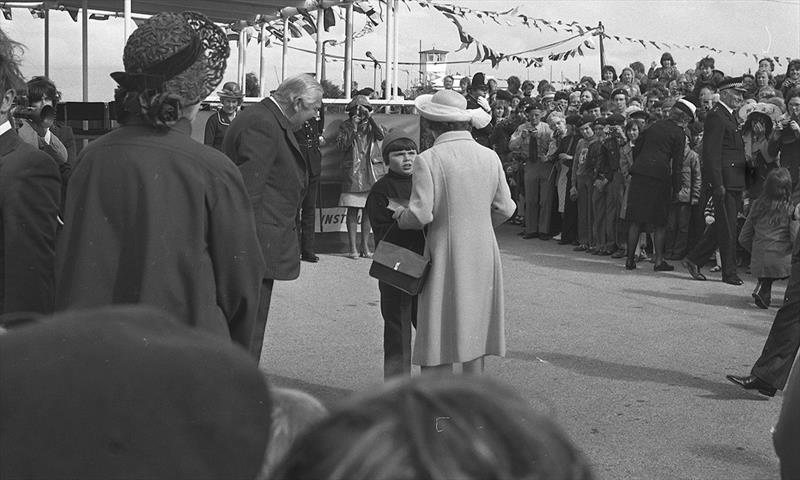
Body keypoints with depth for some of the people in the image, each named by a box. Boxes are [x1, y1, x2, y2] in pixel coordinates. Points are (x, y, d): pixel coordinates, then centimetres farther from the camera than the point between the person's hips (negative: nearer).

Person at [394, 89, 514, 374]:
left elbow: (421, 215, -17)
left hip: (446, 257, -5)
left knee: (440, 335, 3)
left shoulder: (428, 160, -13)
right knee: (474, 331, 15)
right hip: (484, 255, 5)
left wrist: (400, 215, 3)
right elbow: (504, 209, 7)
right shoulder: (490, 157, 3)